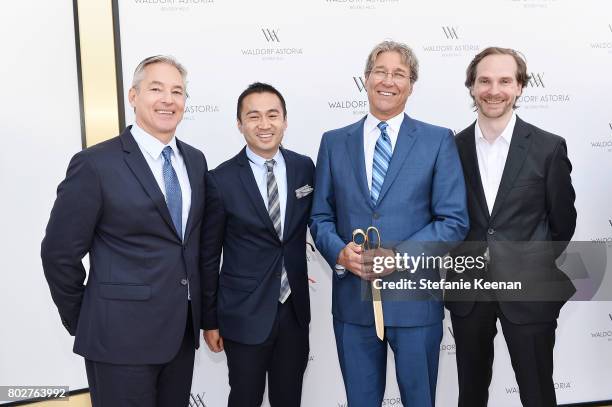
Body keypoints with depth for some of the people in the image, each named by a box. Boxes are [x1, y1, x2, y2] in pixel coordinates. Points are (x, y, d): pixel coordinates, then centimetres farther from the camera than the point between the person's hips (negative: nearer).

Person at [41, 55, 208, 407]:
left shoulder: (195, 160, 7)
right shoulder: (95, 164, -12)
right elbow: (60, 253, -9)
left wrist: (197, 311, 13)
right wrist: (83, 322, -2)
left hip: (183, 329, 6)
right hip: (121, 335, -6)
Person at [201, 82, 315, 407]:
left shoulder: (304, 168, 0)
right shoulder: (221, 180, -10)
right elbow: (208, 256, -4)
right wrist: (209, 320, -1)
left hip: (295, 310, 3)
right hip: (245, 314, -3)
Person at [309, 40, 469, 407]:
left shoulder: (438, 141, 0)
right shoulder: (334, 142, 7)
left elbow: (454, 221, -5)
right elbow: (321, 217, 8)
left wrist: (399, 257, -17)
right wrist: (340, 252, -13)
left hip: (414, 298, -2)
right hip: (352, 299, 2)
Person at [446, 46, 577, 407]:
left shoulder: (549, 147, -5)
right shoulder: (453, 148, 1)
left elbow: (563, 221, 3)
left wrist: (537, 269, 9)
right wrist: (454, 267, 6)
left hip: (528, 290, -2)